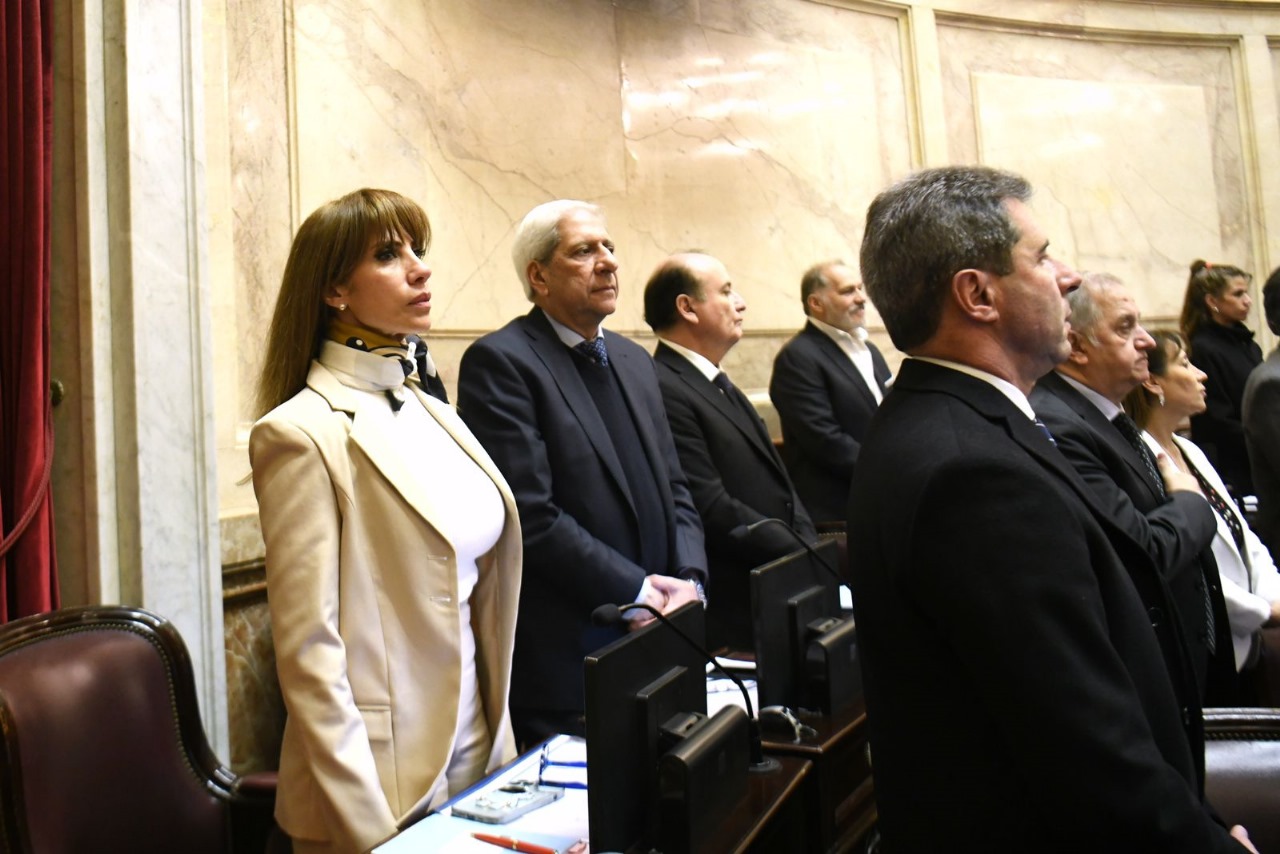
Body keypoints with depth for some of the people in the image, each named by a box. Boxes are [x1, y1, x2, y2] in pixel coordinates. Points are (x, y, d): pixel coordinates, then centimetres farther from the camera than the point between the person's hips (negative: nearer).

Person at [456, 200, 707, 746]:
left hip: (652, 639, 7)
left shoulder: (635, 361, 14)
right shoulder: (499, 362, -11)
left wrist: (688, 581, -3)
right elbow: (531, 513, -18)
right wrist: (636, 591, -15)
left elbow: (673, 489, 13)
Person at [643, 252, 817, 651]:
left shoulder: (719, 385, 14)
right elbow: (714, 513, -22)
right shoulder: (664, 391, -17)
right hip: (735, 614, -9)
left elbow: (778, 485, 15)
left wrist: (811, 549, 0)